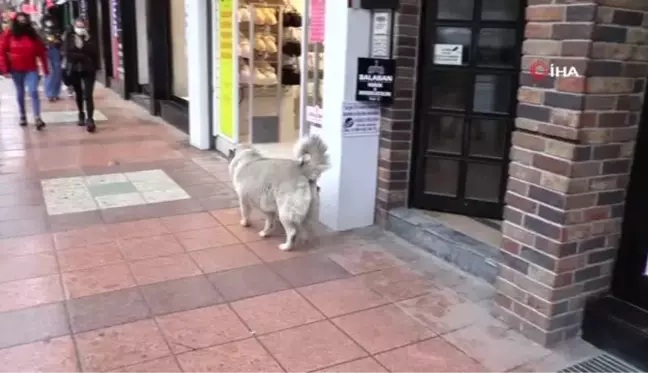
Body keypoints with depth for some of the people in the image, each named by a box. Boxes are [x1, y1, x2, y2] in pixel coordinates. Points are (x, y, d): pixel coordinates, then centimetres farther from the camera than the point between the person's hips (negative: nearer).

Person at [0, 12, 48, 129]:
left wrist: (45, 69, 0)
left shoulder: (33, 34, 0)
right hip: (16, 69, 1)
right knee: (20, 93, 13)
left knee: (33, 92, -13)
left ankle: (37, 118, -15)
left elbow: (41, 52, 1)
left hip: (31, 69, -1)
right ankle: (22, 115, 27)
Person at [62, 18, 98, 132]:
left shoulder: (90, 38, 1)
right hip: (74, 69, 2)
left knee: (88, 95, -11)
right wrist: (83, 56, -13)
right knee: (78, 94, 16)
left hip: (88, 70, -2)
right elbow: (66, 53, -11)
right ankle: (81, 115, 34)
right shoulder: (69, 37, 0)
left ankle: (90, 119, -14)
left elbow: (94, 52, -7)